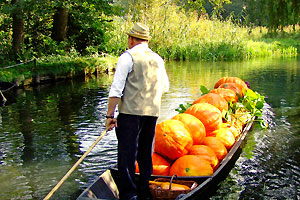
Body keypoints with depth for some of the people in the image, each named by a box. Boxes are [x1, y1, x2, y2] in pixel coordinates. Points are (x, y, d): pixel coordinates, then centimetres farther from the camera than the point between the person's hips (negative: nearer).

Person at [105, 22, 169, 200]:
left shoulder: (128, 56, -4)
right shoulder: (158, 59, 14)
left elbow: (116, 89, -11)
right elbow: (165, 87, 25)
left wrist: (110, 115, -9)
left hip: (131, 112, -6)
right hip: (153, 113, 6)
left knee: (127, 154, -2)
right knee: (146, 155, 14)